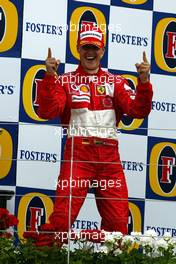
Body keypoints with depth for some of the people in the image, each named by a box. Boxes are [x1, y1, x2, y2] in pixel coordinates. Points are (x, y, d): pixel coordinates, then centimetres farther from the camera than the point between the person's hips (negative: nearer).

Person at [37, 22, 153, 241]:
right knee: (63, 215, -13)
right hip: (77, 151, -3)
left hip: (109, 155, 3)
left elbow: (138, 110, 3)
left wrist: (144, 81, -11)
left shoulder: (116, 82, 16)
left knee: (118, 220, 2)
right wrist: (49, 77, -16)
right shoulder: (65, 81, 9)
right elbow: (47, 111, -6)